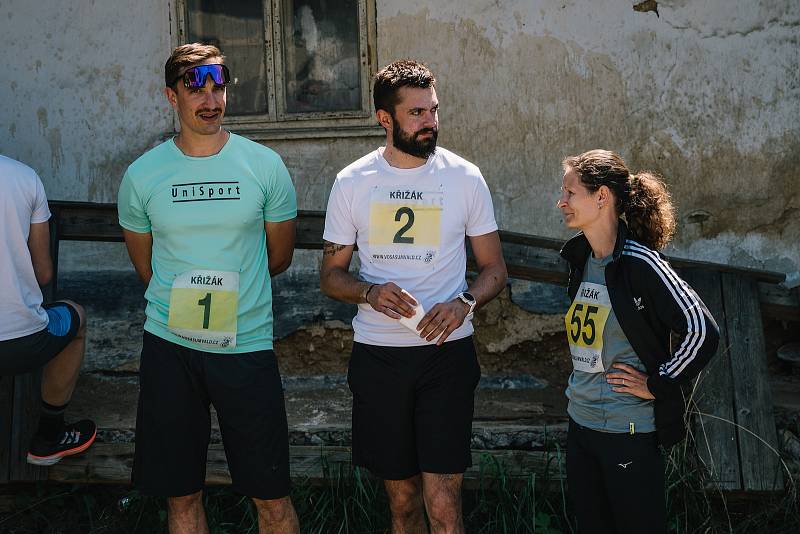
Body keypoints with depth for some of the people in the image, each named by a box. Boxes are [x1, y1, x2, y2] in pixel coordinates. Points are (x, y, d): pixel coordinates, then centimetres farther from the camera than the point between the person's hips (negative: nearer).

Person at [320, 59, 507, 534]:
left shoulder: (465, 177, 0)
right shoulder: (352, 182, 2)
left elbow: (495, 268, 6)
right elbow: (331, 275, 7)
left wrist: (464, 302, -16)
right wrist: (370, 292, -15)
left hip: (447, 353, -1)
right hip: (378, 355, 2)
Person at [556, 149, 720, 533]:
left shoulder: (639, 263, -17)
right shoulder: (581, 259, 6)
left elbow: (702, 332, -22)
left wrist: (656, 385, -16)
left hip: (629, 430, -8)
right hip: (580, 422, 8)